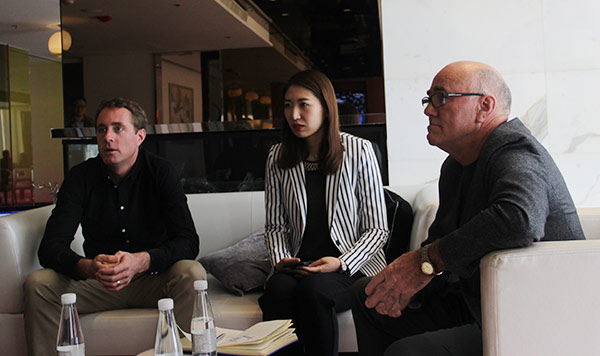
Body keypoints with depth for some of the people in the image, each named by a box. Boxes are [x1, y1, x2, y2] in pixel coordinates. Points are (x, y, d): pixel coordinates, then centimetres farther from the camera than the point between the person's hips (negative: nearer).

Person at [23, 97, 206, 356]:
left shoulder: (161, 172, -9)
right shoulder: (81, 177, -4)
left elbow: (188, 242, -18)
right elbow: (50, 248, -12)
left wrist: (140, 261, -37)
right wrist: (88, 267, -35)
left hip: (152, 278, -2)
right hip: (96, 283, 2)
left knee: (192, 273, -31)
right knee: (37, 283, -21)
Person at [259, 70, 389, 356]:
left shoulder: (358, 151, -1)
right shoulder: (278, 158, 8)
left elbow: (377, 228, -1)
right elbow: (275, 226, 12)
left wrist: (342, 264, -15)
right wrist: (281, 260, -8)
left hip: (354, 267, -2)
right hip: (299, 265, 3)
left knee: (313, 289, -34)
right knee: (278, 288, -31)